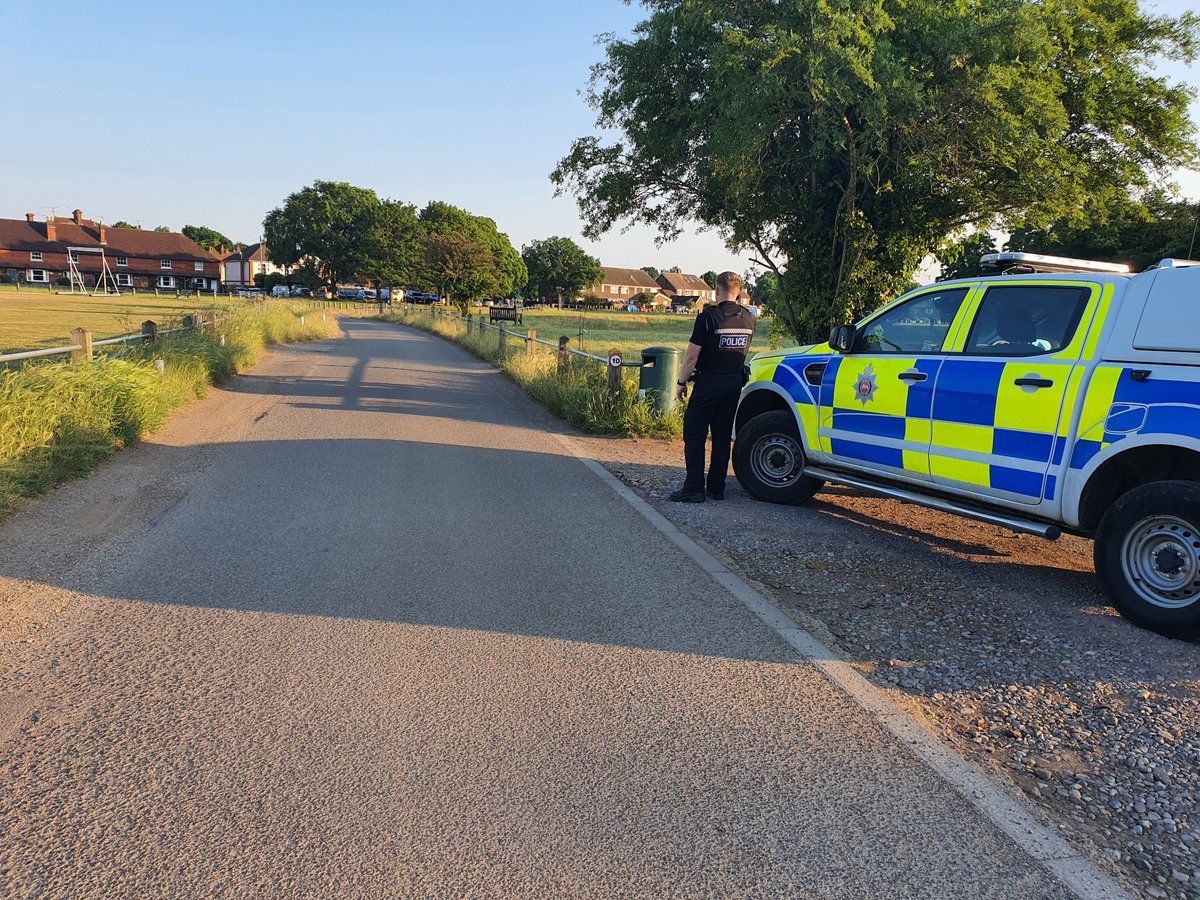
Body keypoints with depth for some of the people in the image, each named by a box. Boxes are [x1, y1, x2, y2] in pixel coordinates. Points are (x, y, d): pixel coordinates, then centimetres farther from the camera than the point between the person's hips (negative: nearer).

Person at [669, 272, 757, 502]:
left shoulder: (708, 317, -13)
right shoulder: (749, 319, 4)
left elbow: (692, 356, -12)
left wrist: (681, 382, -3)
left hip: (709, 382, -5)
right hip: (734, 383, 6)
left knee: (694, 435, 1)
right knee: (723, 436, 12)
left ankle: (694, 489, -2)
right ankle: (716, 488, 15)